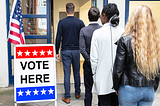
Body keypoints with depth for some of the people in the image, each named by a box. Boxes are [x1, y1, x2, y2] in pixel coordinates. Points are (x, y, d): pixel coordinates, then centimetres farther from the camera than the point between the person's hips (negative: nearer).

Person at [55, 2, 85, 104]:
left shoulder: (62, 22, -4)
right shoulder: (80, 22, -1)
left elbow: (58, 38, -6)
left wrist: (57, 52, 1)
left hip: (65, 51, -1)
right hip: (76, 50, 1)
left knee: (67, 74, 2)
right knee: (77, 73, 14)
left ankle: (67, 97, 7)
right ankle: (77, 93, 28)